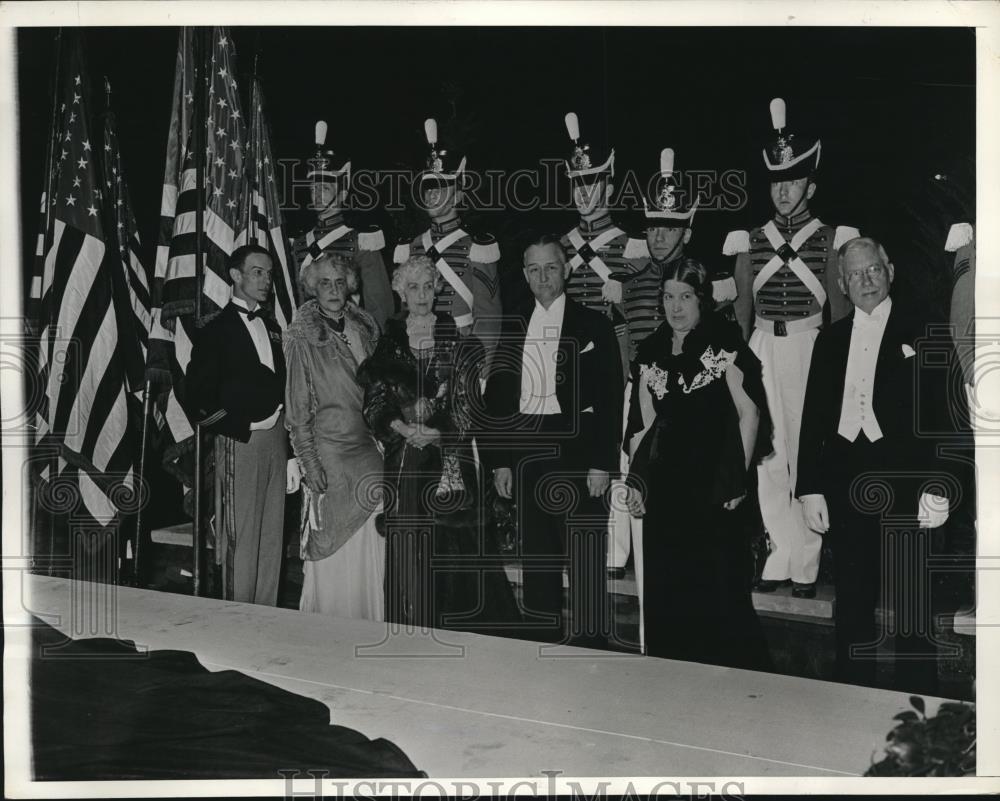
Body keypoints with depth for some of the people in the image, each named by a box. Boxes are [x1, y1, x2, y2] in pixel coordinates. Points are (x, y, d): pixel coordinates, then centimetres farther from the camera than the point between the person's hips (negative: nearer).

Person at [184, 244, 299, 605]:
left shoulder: (272, 327, 16)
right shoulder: (217, 330, -3)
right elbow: (198, 400, -6)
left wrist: (291, 454, 15)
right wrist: (236, 427, -11)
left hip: (276, 439, 6)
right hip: (240, 441, -6)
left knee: (272, 540, 8)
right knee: (241, 539, -3)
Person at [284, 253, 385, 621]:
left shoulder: (364, 328, 10)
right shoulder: (302, 338, -4)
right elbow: (297, 408, -5)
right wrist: (309, 461, -10)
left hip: (370, 449, 5)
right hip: (329, 449, -5)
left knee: (372, 546, 4)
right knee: (331, 548, 0)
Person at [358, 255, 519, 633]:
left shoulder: (457, 341, 5)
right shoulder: (388, 342, 8)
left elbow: (469, 403, 0)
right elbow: (374, 405, 5)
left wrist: (438, 432, -15)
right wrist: (402, 427, -13)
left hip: (450, 455, 0)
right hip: (403, 457, 1)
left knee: (455, 546, -2)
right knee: (408, 550, -1)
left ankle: (462, 630, 8)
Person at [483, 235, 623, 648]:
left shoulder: (593, 325, 1)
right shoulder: (513, 327, 12)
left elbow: (610, 398, -3)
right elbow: (497, 396, 11)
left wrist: (603, 463, -10)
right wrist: (498, 459, 5)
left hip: (576, 455, -4)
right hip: (525, 455, 4)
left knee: (585, 561, -4)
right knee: (535, 557, 10)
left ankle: (590, 646, 4)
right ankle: (540, 641, 20)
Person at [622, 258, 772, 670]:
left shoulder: (724, 345, -5)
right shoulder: (650, 352, 10)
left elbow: (749, 412, -6)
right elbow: (643, 423, 14)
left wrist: (738, 476, -8)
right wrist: (636, 480, 9)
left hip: (713, 483, -5)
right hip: (665, 484, 5)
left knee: (721, 586, -3)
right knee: (666, 587, 9)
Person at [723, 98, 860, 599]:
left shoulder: (829, 240, 2)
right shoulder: (751, 241, 9)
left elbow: (839, 309, 3)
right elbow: (741, 309, 11)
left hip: (810, 348, -2)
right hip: (762, 349, 3)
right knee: (767, 454, 3)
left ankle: (806, 562, 8)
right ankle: (780, 555, 14)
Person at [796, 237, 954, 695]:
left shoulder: (920, 333, 2)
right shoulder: (831, 339, 13)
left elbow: (941, 413, -2)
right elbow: (814, 417, 11)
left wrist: (938, 488, -10)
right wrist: (810, 489, 4)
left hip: (902, 482, -3)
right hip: (845, 482, 4)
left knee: (911, 602, -1)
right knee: (851, 602, 9)